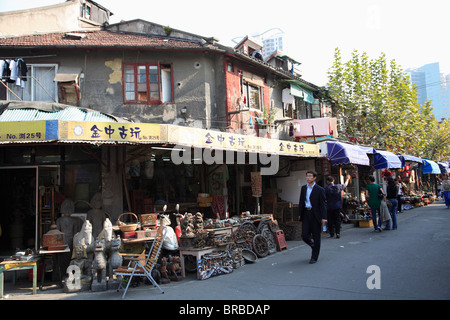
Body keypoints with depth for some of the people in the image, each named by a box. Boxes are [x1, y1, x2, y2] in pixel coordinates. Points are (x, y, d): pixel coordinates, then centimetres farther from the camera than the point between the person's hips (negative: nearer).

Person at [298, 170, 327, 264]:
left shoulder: (320, 190, -5)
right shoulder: (303, 188, 10)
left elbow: (323, 204, -8)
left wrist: (323, 217, -15)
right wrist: (300, 214, 11)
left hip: (315, 215, -4)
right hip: (306, 214, 4)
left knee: (316, 237, 4)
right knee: (304, 236, 0)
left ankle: (314, 257, 17)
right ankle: (314, 246, 32)